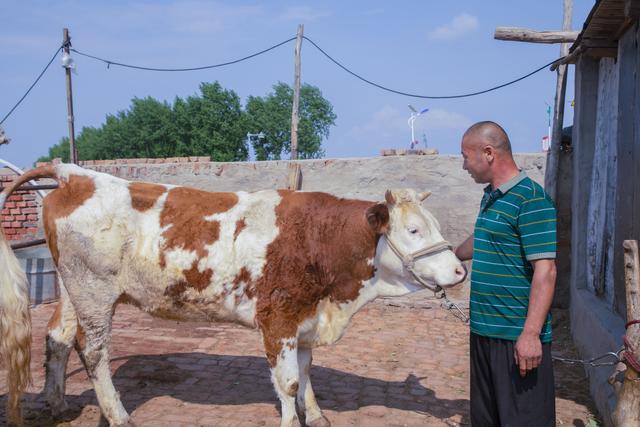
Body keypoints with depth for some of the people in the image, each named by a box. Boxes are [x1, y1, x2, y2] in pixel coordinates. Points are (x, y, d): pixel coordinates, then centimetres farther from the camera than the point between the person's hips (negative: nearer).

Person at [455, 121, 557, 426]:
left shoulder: (531, 201, -15)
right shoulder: (490, 197, 13)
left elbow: (545, 270, -21)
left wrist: (531, 334, -25)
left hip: (518, 336, -9)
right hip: (485, 330, 9)